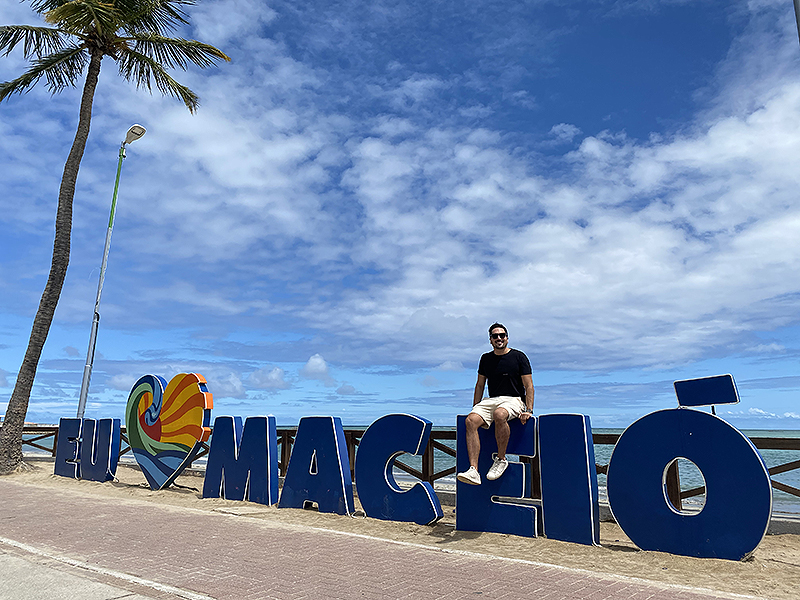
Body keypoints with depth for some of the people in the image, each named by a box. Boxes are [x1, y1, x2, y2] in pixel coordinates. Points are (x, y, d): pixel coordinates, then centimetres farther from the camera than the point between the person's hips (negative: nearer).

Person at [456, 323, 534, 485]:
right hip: (491, 400, 4)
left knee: (499, 414, -39)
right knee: (471, 420, -26)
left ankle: (501, 459, -16)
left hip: (514, 400, -4)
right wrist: (475, 409, 10)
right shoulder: (486, 359, 14)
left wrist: (529, 410, -13)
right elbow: (480, 385, 19)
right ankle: (473, 470, -30)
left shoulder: (519, 357, 2)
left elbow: (529, 386, -1)